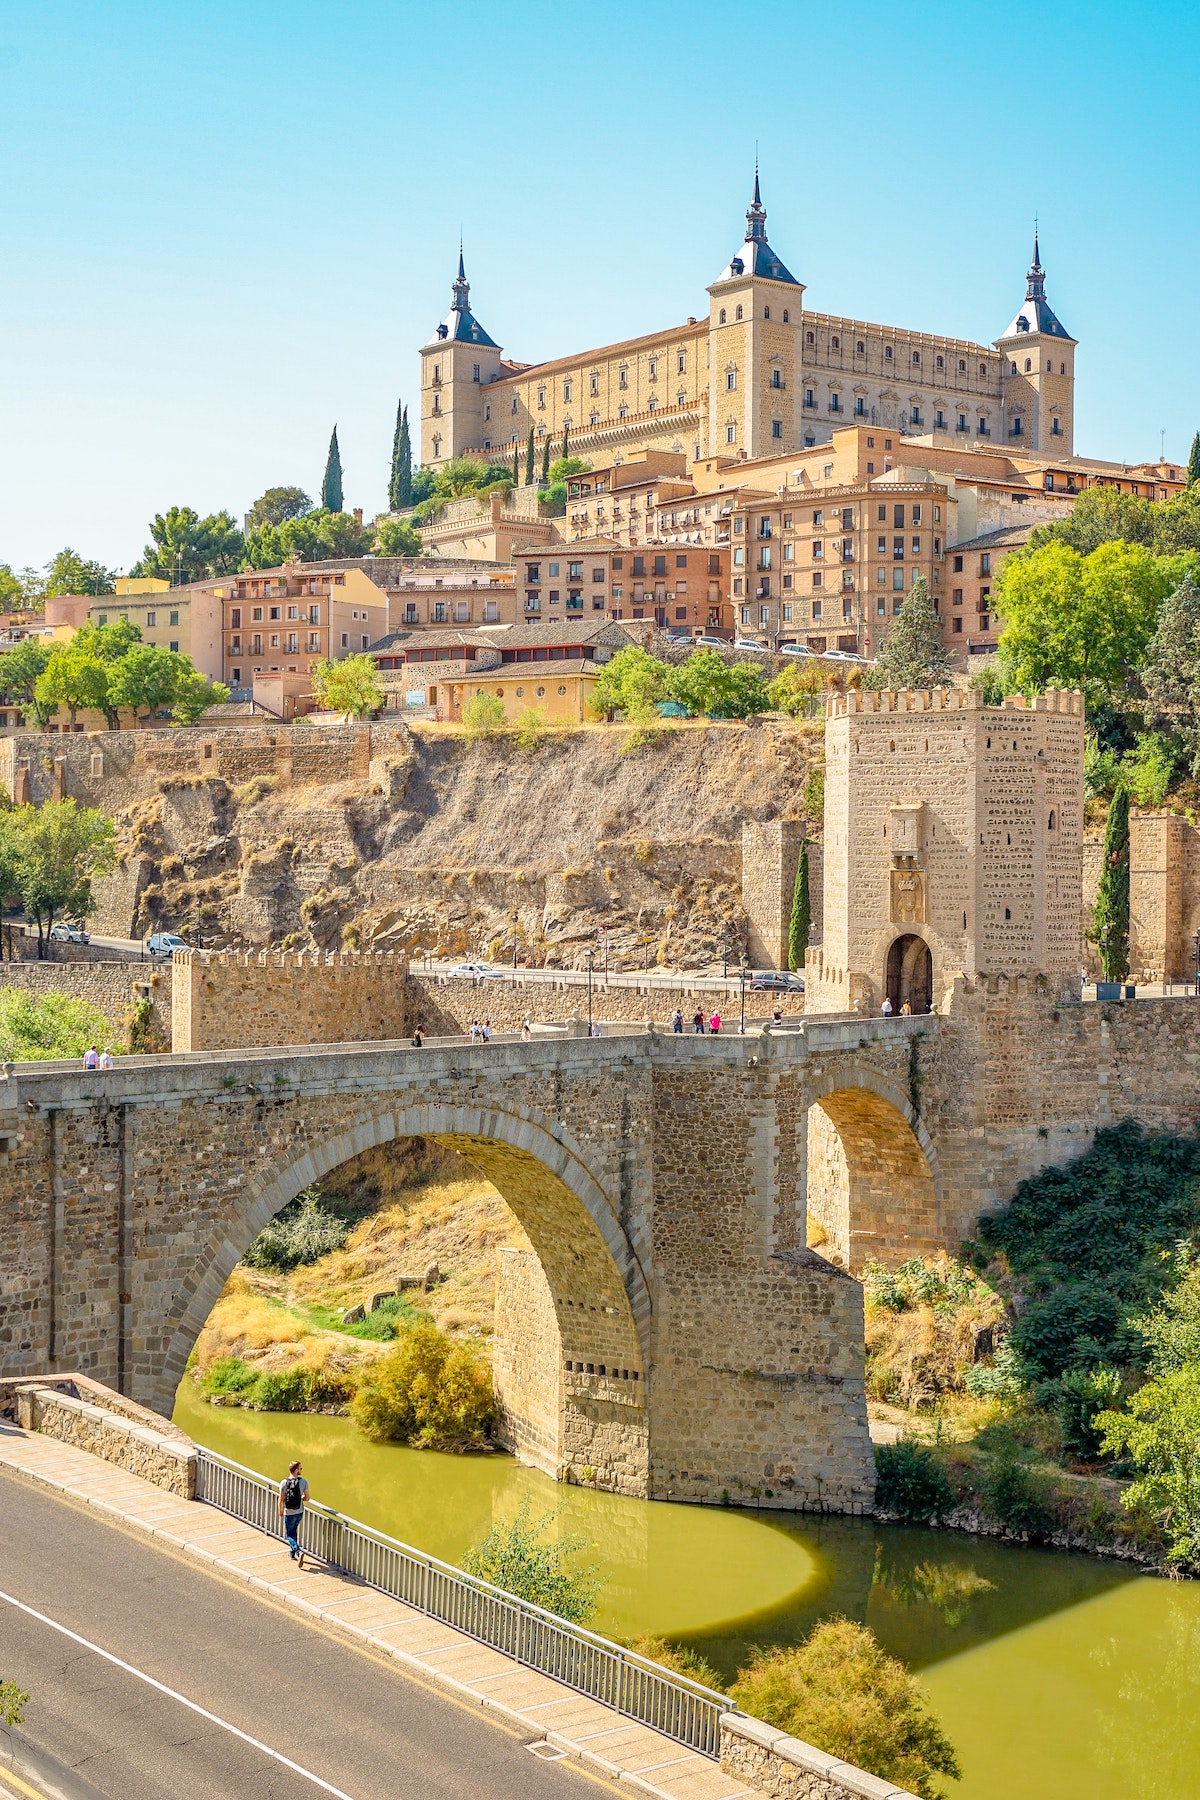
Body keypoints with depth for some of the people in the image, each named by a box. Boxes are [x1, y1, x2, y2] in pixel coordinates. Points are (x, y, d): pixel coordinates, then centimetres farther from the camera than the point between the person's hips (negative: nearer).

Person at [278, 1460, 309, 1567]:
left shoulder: (284, 1483, -14)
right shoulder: (303, 1482, -10)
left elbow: (281, 1500, -10)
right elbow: (306, 1498, -4)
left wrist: (280, 1511, 7)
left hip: (289, 1513, -3)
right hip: (299, 1512, 3)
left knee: (290, 1535, 7)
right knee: (294, 1532, 25)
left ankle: (298, 1552, -15)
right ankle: (292, 1553, 35)